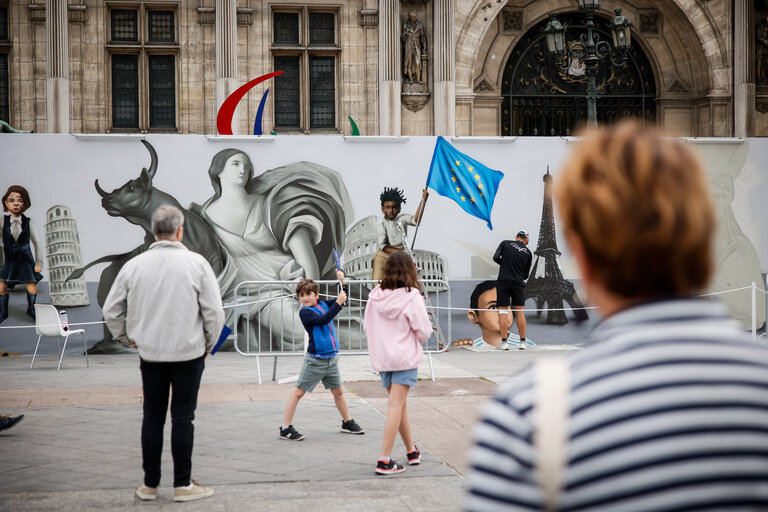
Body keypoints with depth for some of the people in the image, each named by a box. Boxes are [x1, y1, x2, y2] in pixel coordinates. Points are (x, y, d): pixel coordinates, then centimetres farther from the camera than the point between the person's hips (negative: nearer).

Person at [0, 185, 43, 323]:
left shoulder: (28, 223, -10)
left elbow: (37, 243, -1)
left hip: (26, 260, -1)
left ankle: (31, 309, 28)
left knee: (32, 288, 1)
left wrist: (39, 263, 1)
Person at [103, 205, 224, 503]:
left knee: (152, 417, 11)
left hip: (150, 354, 3)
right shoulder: (196, 263, -9)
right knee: (182, 417, 3)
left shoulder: (134, 266, -1)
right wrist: (209, 344, 8)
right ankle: (183, 485, 7)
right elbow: (213, 311, -7)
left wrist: (128, 339, 20)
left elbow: (111, 311, 6)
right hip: (188, 353, -2)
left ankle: (150, 484, 17)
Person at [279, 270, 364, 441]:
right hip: (315, 360, -7)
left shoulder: (323, 304, 7)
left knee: (338, 391, 17)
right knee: (298, 391, -4)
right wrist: (338, 303, -24)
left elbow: (343, 298, 20)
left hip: (331, 358, 7)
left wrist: (342, 282, 6)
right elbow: (323, 320, -27)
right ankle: (286, 428, -1)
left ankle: (348, 422, 32)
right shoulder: (305, 312, -13)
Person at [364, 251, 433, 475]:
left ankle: (412, 451, 32)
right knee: (396, 406, -4)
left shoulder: (375, 295, -1)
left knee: (400, 405, 18)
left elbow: (367, 325, 7)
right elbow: (424, 331, -11)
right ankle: (384, 460, -8)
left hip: (381, 357, 5)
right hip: (405, 357, -5)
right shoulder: (412, 298, -14)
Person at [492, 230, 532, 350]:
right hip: (518, 283, 1)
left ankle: (504, 342, 0)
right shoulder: (528, 253, 9)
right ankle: (522, 342, 9)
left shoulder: (505, 243, 3)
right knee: (520, 311, 8)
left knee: (503, 311, 3)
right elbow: (526, 274, 13)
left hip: (503, 281, -1)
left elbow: (496, 257, -5)